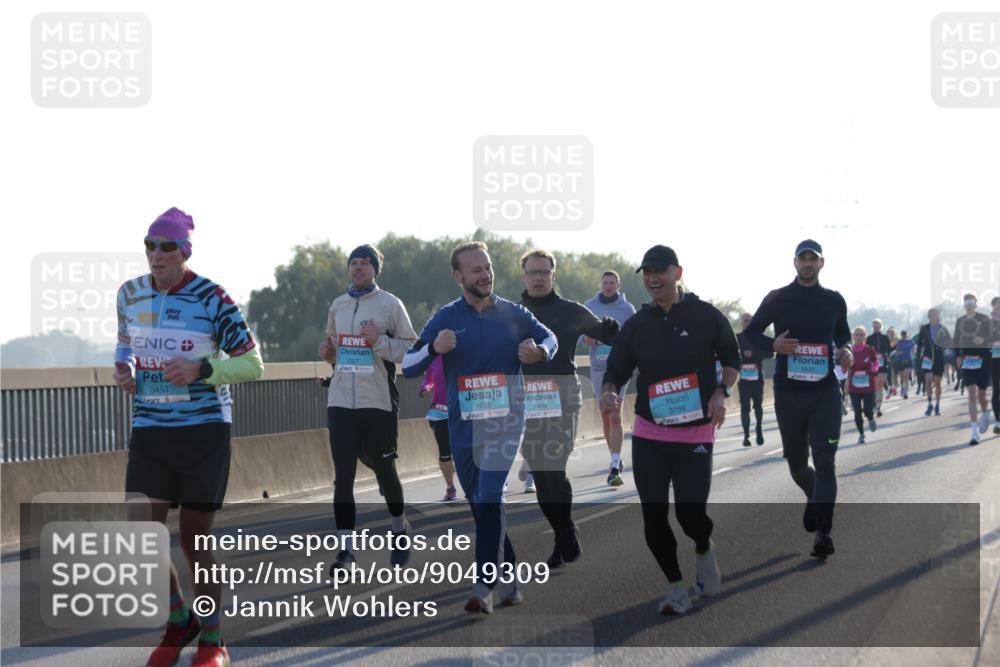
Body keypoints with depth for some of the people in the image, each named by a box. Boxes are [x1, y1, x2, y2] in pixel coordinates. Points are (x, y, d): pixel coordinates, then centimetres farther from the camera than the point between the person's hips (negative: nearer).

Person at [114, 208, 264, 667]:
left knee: (194, 542, 1)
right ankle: (179, 622, 22)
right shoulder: (130, 294, 4)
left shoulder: (212, 299, -10)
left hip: (204, 429, -4)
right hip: (149, 429, 4)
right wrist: (124, 367, 1)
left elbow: (252, 364, -8)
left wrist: (201, 369, -23)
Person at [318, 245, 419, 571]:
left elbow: (411, 348, -4)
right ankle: (346, 550, -2)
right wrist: (328, 353, 3)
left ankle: (399, 528, 35)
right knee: (343, 476, -3)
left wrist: (379, 341, -18)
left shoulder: (390, 304, -2)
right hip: (341, 401, 3)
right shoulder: (337, 305, 13)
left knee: (384, 470, 9)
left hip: (378, 402, -3)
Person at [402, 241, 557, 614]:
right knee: (482, 508, 11)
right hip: (463, 426, 2)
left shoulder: (513, 314, 2)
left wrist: (540, 353, -4)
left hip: (506, 420, -2)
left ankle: (484, 588, -22)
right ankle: (509, 579, 27)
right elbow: (407, 368, 1)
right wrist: (434, 348, -20)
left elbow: (548, 338, 20)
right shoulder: (445, 319, 1)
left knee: (490, 500, -19)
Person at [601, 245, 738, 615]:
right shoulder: (636, 325, 3)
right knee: (654, 517, -1)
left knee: (690, 514, -8)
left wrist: (721, 392, -10)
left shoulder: (706, 316, -2)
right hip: (648, 434, 3)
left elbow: (732, 359, 8)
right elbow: (615, 371, 5)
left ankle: (704, 551, 28)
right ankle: (677, 590, 15)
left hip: (696, 433, -3)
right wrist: (608, 392, -17)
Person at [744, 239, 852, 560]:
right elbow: (750, 333, 7)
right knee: (796, 461, 12)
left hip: (825, 391, 0)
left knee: (825, 461, -12)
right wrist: (774, 344, -14)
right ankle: (814, 497, 45)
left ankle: (822, 532, -13)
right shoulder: (777, 299, 1)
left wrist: (845, 350, 0)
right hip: (788, 391, 0)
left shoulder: (834, 301, 7)